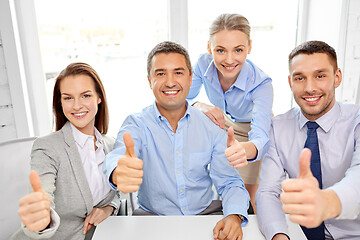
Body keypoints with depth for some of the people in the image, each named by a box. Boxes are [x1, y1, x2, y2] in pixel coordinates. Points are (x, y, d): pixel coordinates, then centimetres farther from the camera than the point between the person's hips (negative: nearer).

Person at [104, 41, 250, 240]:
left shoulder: (211, 126, -2)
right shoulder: (137, 124, -6)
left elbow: (229, 183, -1)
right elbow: (118, 155, -27)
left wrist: (234, 216, -22)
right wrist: (118, 173, -51)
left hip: (206, 214, 1)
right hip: (152, 217, -1)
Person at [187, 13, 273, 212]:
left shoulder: (261, 83, -36)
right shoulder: (204, 64, -26)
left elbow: (260, 136, -46)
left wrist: (247, 149, -70)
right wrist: (199, 106, -46)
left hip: (252, 130, -3)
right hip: (224, 121, 3)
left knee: (246, 196, 4)